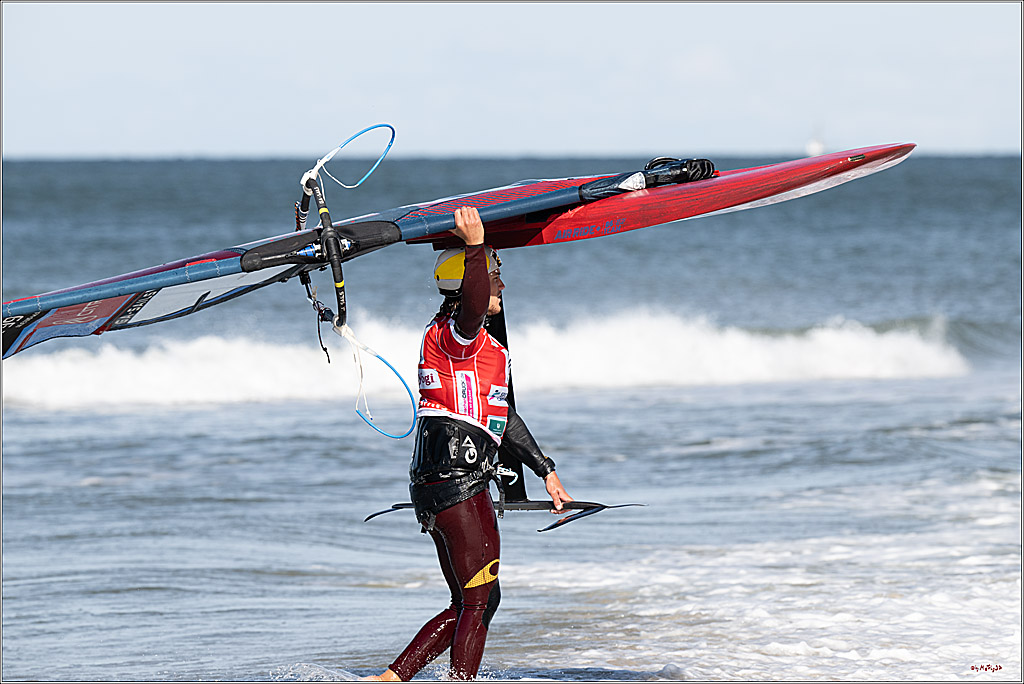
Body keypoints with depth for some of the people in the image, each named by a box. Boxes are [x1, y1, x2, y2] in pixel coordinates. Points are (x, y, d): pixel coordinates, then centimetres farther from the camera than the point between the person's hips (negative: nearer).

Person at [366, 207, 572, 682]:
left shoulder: (483, 345, 25)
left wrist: (545, 471, 32)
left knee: (474, 603, 13)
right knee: (479, 600, -7)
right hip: (456, 479, -10)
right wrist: (475, 245, -44)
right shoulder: (452, 333, -7)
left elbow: (502, 415, 32)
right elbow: (472, 305, -33)